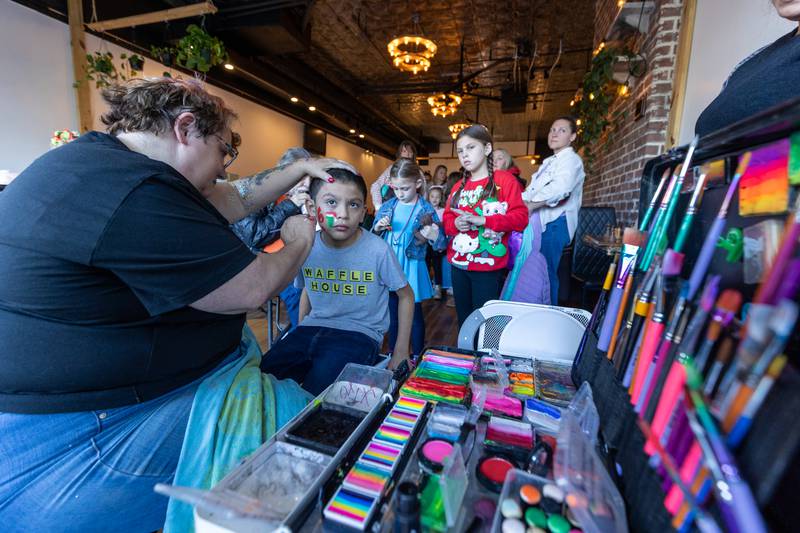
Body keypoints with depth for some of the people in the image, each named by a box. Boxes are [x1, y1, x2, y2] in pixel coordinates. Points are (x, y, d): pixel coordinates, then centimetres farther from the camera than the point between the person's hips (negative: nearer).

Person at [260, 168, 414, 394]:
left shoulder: (378, 250, -14)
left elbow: (406, 295, 0)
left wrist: (400, 353, 1)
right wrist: (299, 338, 17)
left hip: (359, 333, -4)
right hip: (313, 328, 5)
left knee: (314, 396, -25)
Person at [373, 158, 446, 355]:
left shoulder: (426, 210, -8)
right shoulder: (387, 206, 3)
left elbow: (440, 245, -8)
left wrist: (434, 236, -29)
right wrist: (378, 227, -10)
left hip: (411, 269, -4)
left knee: (414, 314, 10)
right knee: (392, 313, 16)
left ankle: (417, 358, 28)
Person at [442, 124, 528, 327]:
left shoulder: (504, 179, -5)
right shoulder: (459, 186, 13)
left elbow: (521, 217, -12)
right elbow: (447, 218, 14)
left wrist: (483, 220, -21)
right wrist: (455, 223, -9)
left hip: (487, 265, -6)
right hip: (458, 264, 6)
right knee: (463, 318, 16)